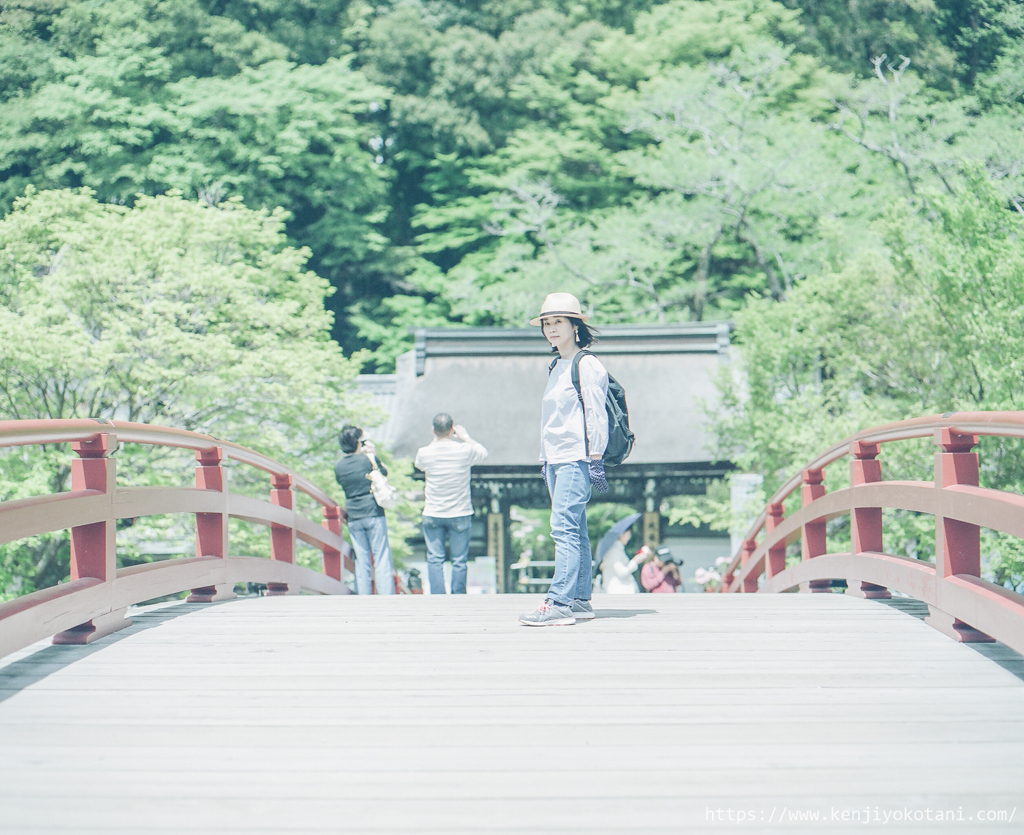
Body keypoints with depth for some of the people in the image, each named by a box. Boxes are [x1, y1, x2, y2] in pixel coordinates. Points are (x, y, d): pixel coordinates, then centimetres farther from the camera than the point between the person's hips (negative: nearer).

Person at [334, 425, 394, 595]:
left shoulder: (338, 466, 4)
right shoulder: (368, 459, -6)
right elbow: (384, 471, 11)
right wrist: (373, 454, 19)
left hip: (354, 518, 3)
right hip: (374, 514, -3)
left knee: (361, 562, 6)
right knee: (381, 559, -1)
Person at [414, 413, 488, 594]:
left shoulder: (424, 453, -11)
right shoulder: (464, 450, -13)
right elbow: (483, 452, 9)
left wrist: (435, 439, 17)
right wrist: (465, 436, 19)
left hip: (432, 516, 1)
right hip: (460, 515, -1)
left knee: (435, 560, 7)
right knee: (459, 561, 7)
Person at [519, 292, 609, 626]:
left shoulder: (587, 366, -8)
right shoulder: (557, 368, 18)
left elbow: (596, 415, -11)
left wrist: (595, 460, -15)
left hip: (576, 459, -9)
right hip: (556, 460, 9)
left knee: (564, 527, -15)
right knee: (574, 531, 9)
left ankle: (560, 604, -19)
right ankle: (581, 601, 12)